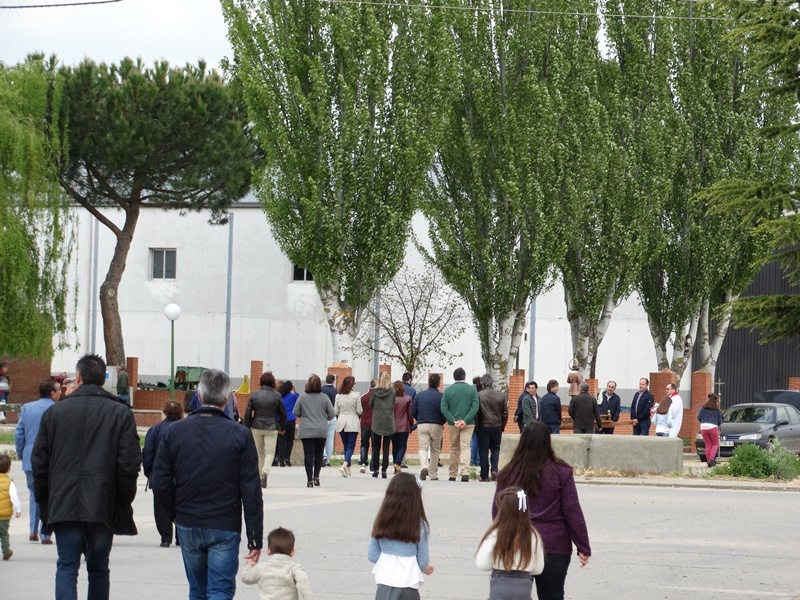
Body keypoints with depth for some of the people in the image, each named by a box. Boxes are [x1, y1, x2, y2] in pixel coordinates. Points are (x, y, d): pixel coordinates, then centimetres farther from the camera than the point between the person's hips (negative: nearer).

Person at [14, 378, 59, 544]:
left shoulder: (27, 408, 4)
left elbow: (19, 434, 5)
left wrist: (22, 455, 15)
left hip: (30, 461, 4)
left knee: (34, 494, 19)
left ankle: (33, 530, 11)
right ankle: (44, 534, 4)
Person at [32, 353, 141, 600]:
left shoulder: (54, 412, 5)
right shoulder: (121, 413, 0)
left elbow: (39, 462, 5)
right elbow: (129, 464, -6)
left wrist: (44, 503, 13)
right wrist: (124, 504, 4)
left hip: (63, 505, 0)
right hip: (102, 506, 0)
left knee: (66, 567, 0)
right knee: (99, 570, 11)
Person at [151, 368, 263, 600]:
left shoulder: (175, 431, 0)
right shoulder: (240, 435, -8)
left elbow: (160, 484, 0)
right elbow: (251, 492, -9)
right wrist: (254, 538, -4)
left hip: (188, 528, 3)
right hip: (225, 528, -3)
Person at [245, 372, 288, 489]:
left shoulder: (254, 395, -2)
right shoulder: (277, 396, -5)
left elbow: (248, 413, -2)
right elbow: (282, 413, 3)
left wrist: (247, 428, 7)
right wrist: (282, 427, 18)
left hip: (256, 427, 2)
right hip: (272, 428, -2)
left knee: (259, 452, 14)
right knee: (270, 452, 0)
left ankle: (259, 475, 19)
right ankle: (265, 472, -23)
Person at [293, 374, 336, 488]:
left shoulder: (302, 397, -4)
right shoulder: (324, 397, -3)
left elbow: (296, 412, 0)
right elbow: (331, 414, 0)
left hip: (306, 431, -1)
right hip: (321, 431, 1)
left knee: (308, 455, 0)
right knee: (319, 454, 15)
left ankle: (309, 479, -4)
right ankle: (316, 476, 7)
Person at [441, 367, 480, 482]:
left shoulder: (448, 390, 1)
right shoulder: (472, 389, -1)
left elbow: (444, 409, -7)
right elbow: (475, 407, -10)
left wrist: (453, 421, -11)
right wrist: (465, 420, -14)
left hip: (452, 424, 1)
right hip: (468, 424, -1)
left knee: (454, 449, 13)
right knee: (465, 447, -3)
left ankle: (453, 475, 16)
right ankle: (465, 472, -21)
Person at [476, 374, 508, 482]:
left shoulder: (478, 395, -10)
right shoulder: (501, 395, 0)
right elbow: (505, 413, 4)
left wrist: (476, 427, 5)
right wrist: (502, 427, 15)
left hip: (483, 426, -2)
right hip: (497, 427, 2)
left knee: (484, 451, 5)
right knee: (495, 449, 16)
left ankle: (484, 475, 5)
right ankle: (494, 469, -1)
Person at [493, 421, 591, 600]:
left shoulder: (508, 473, 1)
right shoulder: (560, 472, -6)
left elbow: (496, 511, 7)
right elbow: (573, 511, -5)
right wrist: (583, 547, 1)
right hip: (554, 547, -2)